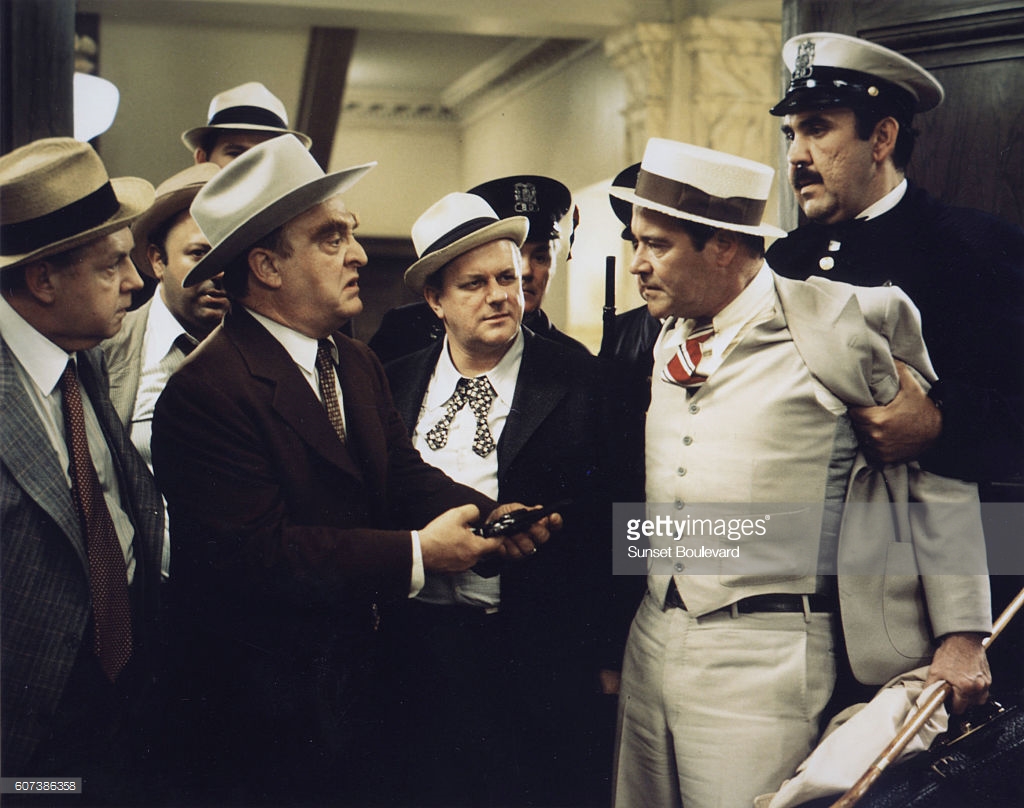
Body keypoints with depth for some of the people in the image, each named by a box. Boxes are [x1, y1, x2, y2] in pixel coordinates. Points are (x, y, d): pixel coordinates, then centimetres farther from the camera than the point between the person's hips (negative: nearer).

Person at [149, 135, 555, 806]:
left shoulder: (358, 364, 8)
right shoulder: (206, 392, -21)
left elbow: (405, 475, 3)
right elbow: (255, 554, -27)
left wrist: (488, 516, -17)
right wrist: (415, 554, -25)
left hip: (361, 670, 8)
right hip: (268, 698, -7)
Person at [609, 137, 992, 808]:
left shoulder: (843, 321, -7)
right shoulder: (667, 342, 13)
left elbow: (938, 478, -3)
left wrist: (961, 635, -5)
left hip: (767, 660, -6)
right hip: (651, 644, 6)